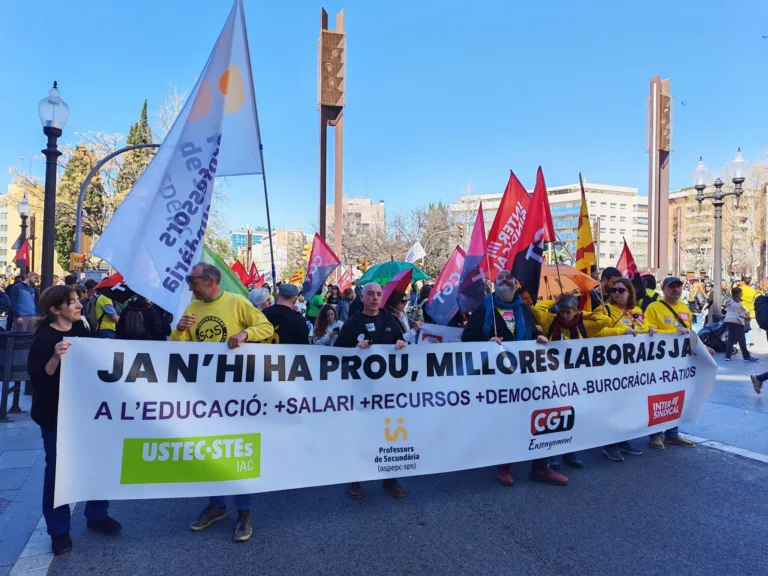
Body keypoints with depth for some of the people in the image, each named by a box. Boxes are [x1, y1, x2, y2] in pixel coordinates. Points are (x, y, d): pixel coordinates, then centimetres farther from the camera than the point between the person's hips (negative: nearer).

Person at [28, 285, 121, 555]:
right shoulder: (44, 338, -16)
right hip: (56, 414, -6)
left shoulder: (81, 329, 4)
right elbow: (38, 379, -22)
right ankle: (59, 529, 21)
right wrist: (56, 357, -36)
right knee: (58, 469, 5)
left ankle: (96, 515, 29)